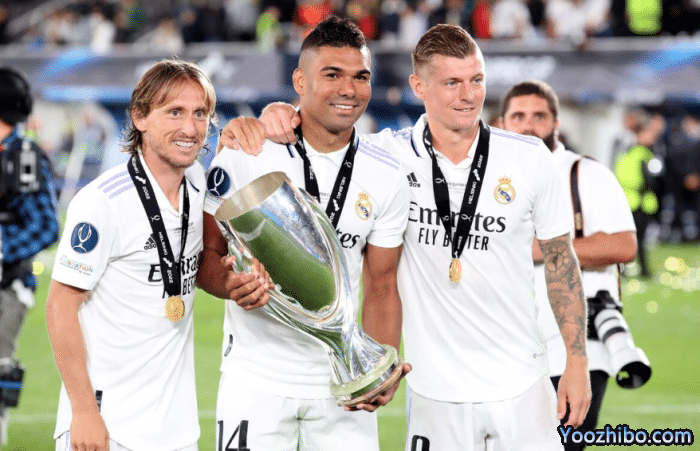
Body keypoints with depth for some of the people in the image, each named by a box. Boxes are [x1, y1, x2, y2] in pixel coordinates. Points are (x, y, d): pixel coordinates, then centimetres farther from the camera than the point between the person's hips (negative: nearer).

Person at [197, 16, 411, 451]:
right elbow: (207, 252, -1)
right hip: (256, 379, -2)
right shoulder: (245, 154, -6)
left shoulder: (387, 178, 3)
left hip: (343, 384, 2)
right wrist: (231, 284, -22)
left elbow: (381, 286, 7)